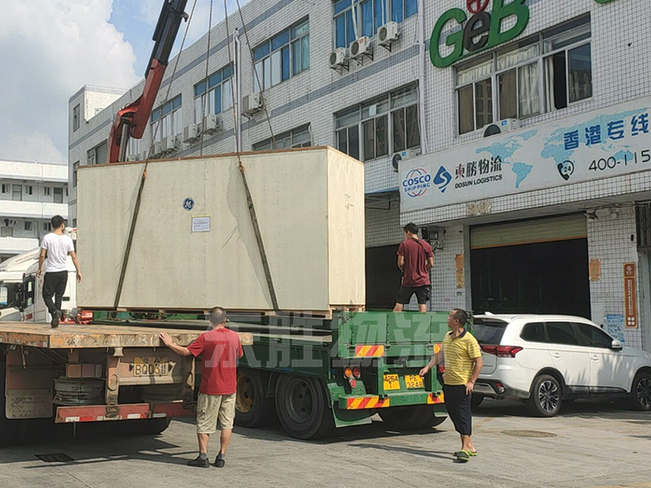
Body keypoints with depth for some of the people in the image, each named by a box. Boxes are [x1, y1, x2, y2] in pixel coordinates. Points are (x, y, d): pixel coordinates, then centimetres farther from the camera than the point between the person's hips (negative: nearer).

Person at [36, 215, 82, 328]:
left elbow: (42, 255, -7)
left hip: (51, 272, -2)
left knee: (47, 295, 6)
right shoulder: (67, 239, -1)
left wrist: (39, 269, 7)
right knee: (59, 296, 13)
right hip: (63, 272, 3)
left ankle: (55, 311, -21)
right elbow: (74, 257, -1)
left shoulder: (47, 238, -7)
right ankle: (56, 319, 11)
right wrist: (78, 271, 7)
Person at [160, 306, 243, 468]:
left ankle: (203, 457, 7)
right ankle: (221, 457, 11)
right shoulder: (234, 336, 2)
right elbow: (240, 354, 19)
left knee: (204, 423, 6)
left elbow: (186, 351, -12)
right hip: (229, 388, 4)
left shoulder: (206, 337, -12)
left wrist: (170, 344, 2)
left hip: (211, 388, -4)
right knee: (227, 423, 9)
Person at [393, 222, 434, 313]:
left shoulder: (404, 244, -5)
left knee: (399, 306, 4)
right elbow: (431, 264, 4)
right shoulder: (426, 245, 4)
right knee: (422, 305, 1)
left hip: (408, 281, -2)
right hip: (423, 281, 2)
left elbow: (400, 263, -8)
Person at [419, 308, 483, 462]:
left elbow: (479, 362, -12)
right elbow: (440, 355, 21)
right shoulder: (447, 337, 11)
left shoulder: (469, 340, -14)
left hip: (462, 385, -8)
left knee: (463, 414, -7)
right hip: (448, 383, 9)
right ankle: (469, 446, 20)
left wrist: (471, 382, -15)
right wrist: (427, 367, 10)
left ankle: (465, 449, -3)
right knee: (454, 414, 11)